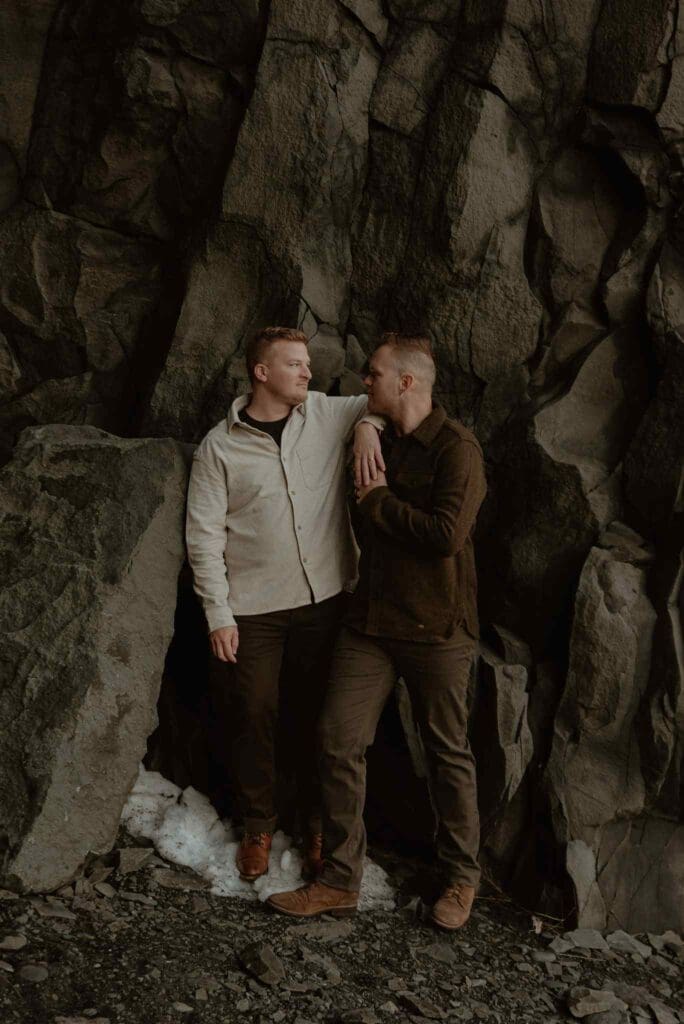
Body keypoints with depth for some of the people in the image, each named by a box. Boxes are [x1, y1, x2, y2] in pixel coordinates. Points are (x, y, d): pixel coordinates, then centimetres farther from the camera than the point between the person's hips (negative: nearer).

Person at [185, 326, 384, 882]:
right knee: (254, 717, 8)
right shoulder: (220, 446, -5)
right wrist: (218, 614, -8)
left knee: (318, 714, 13)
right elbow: (204, 535, -5)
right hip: (253, 608, -2)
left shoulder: (328, 415, 1)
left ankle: (317, 823, 30)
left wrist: (367, 425, -10)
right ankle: (258, 826, 28)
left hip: (324, 600, 2)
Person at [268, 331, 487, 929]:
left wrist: (379, 501, -13)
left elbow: (447, 533, -23)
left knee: (448, 753, 8)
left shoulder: (457, 448, -11)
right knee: (339, 743, 1)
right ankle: (340, 881, 14)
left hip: (436, 627, -6)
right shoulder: (375, 442, 12)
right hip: (370, 622, 6)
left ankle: (461, 877, 26)